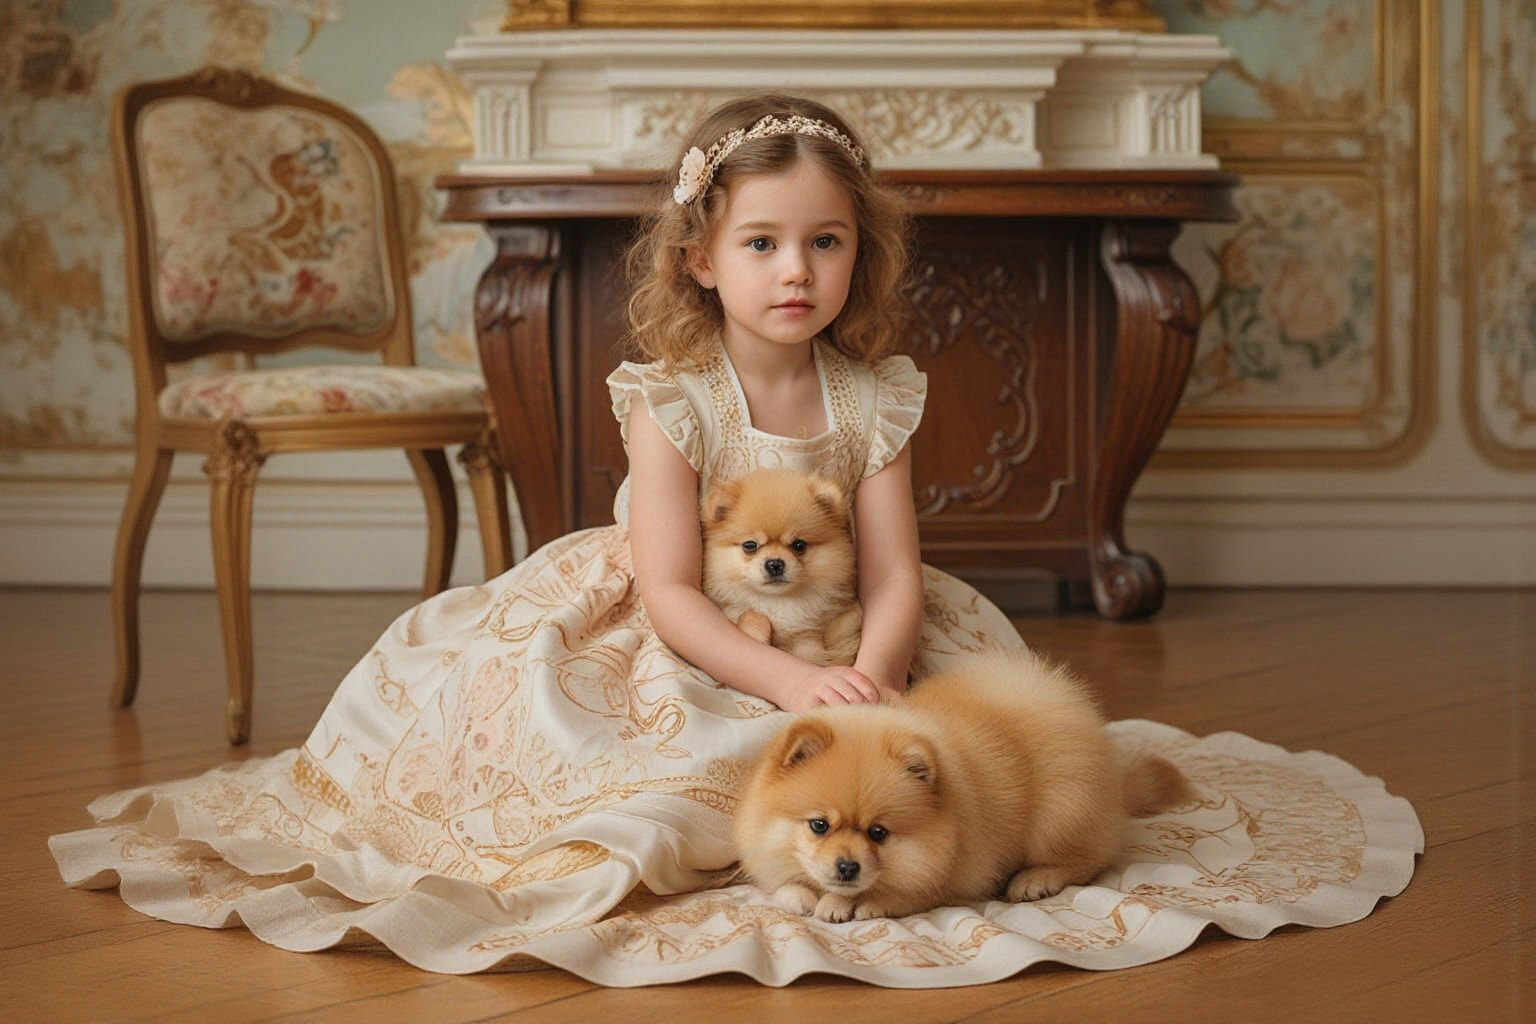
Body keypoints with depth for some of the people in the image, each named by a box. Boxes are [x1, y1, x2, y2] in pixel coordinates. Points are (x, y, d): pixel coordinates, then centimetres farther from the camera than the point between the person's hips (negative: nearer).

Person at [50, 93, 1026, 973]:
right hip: (688, 646, -5)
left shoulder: (876, 400, -7)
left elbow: (896, 577, -9)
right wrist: (793, 683, -34)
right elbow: (670, 592, -21)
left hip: (832, 644, 5)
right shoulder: (671, 400, -17)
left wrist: (871, 677, -32)